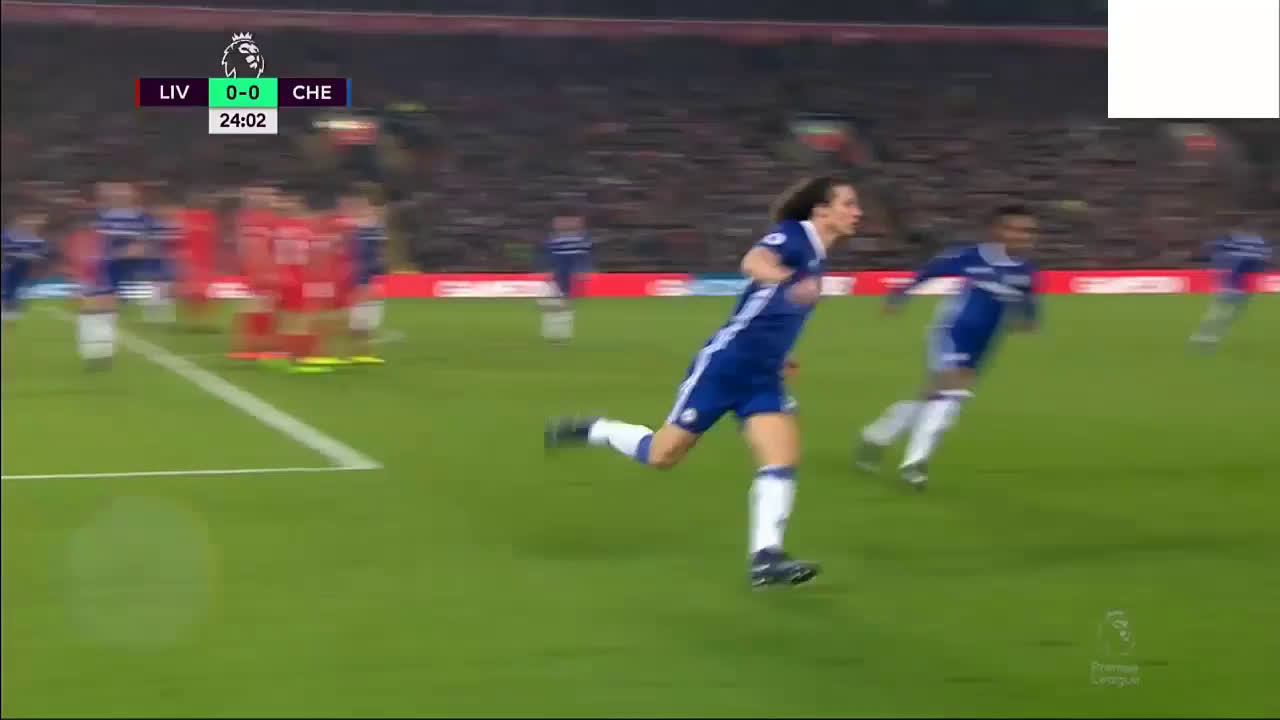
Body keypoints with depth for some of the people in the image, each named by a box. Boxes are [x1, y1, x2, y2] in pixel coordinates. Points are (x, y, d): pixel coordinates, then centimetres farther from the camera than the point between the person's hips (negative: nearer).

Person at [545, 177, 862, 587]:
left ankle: (765, 558, -11)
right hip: (725, 365, -7)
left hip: (762, 378, 7)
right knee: (662, 455, 3)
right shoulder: (792, 235, -14)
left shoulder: (816, 258, 12)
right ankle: (587, 431, 25)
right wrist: (793, 282, -56)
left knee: (783, 461, -12)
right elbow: (752, 262, -38)